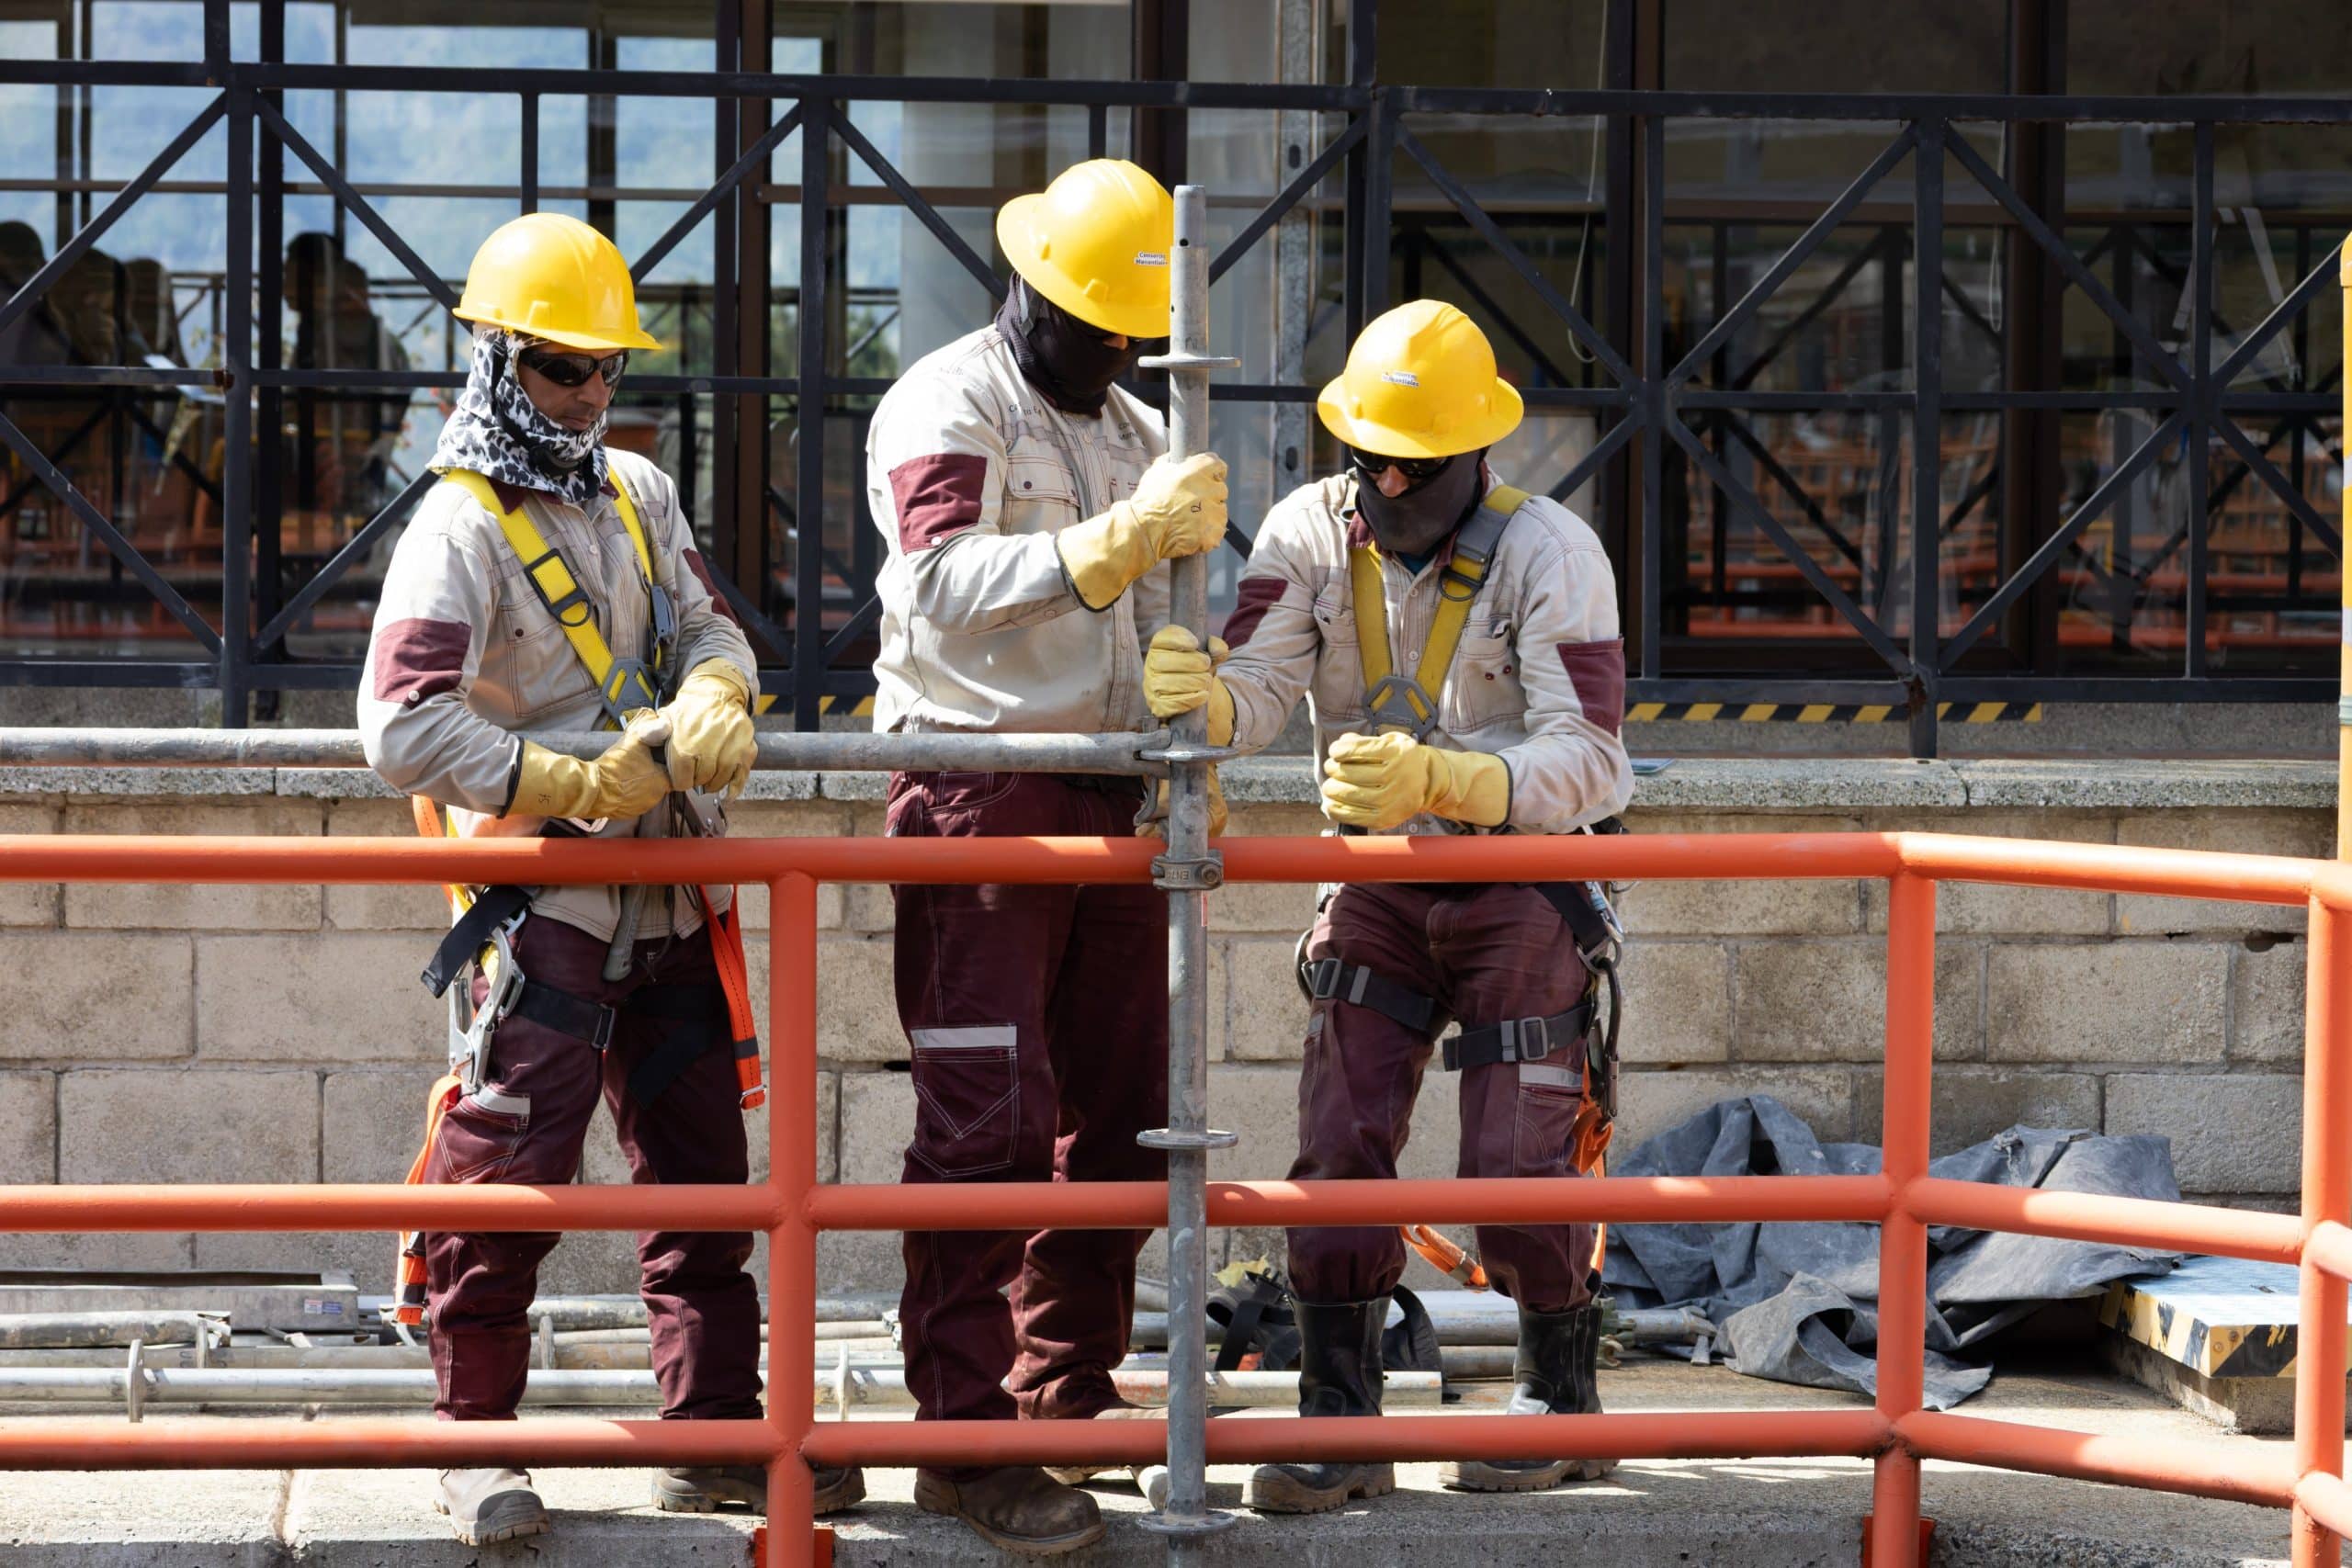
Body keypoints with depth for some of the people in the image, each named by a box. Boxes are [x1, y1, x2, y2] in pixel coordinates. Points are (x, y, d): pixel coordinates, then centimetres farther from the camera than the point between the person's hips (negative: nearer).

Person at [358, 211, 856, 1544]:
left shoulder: (638, 494, 13)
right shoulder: (462, 524, -10)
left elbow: (708, 628, 9)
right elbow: (406, 728, -19)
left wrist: (715, 698, -15)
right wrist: (572, 787, -19)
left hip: (672, 896, 7)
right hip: (547, 895, -7)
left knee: (702, 1160, 10)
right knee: (511, 1169, -9)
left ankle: (717, 1433, 17)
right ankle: (477, 1442, 3)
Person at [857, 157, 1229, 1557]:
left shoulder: (1137, 430, 19)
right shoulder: (947, 405, -5)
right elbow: (952, 580, -21)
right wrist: (1122, 539, -31)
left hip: (1113, 801, 8)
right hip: (981, 797, -8)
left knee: (1116, 1114, 11)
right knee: (991, 1126, -11)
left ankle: (1073, 1396, 23)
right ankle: (966, 1438, -9)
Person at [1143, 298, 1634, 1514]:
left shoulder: (1548, 554, -20)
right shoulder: (1312, 530, -7)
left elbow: (1586, 760, -29)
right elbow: (1257, 690, -19)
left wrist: (1436, 780, -45)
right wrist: (1198, 693, -44)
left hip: (1520, 880, -3)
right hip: (1378, 880, 3)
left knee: (1515, 1173, -5)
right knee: (1337, 1148, -7)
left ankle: (1559, 1396, 18)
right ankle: (1339, 1424, 2)